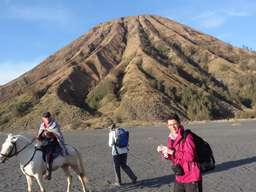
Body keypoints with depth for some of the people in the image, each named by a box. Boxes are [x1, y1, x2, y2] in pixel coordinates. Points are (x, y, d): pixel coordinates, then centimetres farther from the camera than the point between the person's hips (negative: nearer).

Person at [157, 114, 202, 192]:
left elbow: (190, 156, -26)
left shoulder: (187, 137, -17)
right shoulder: (171, 138, 5)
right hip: (179, 178, 8)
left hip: (192, 178, -7)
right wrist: (164, 152, -4)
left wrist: (172, 152, -24)